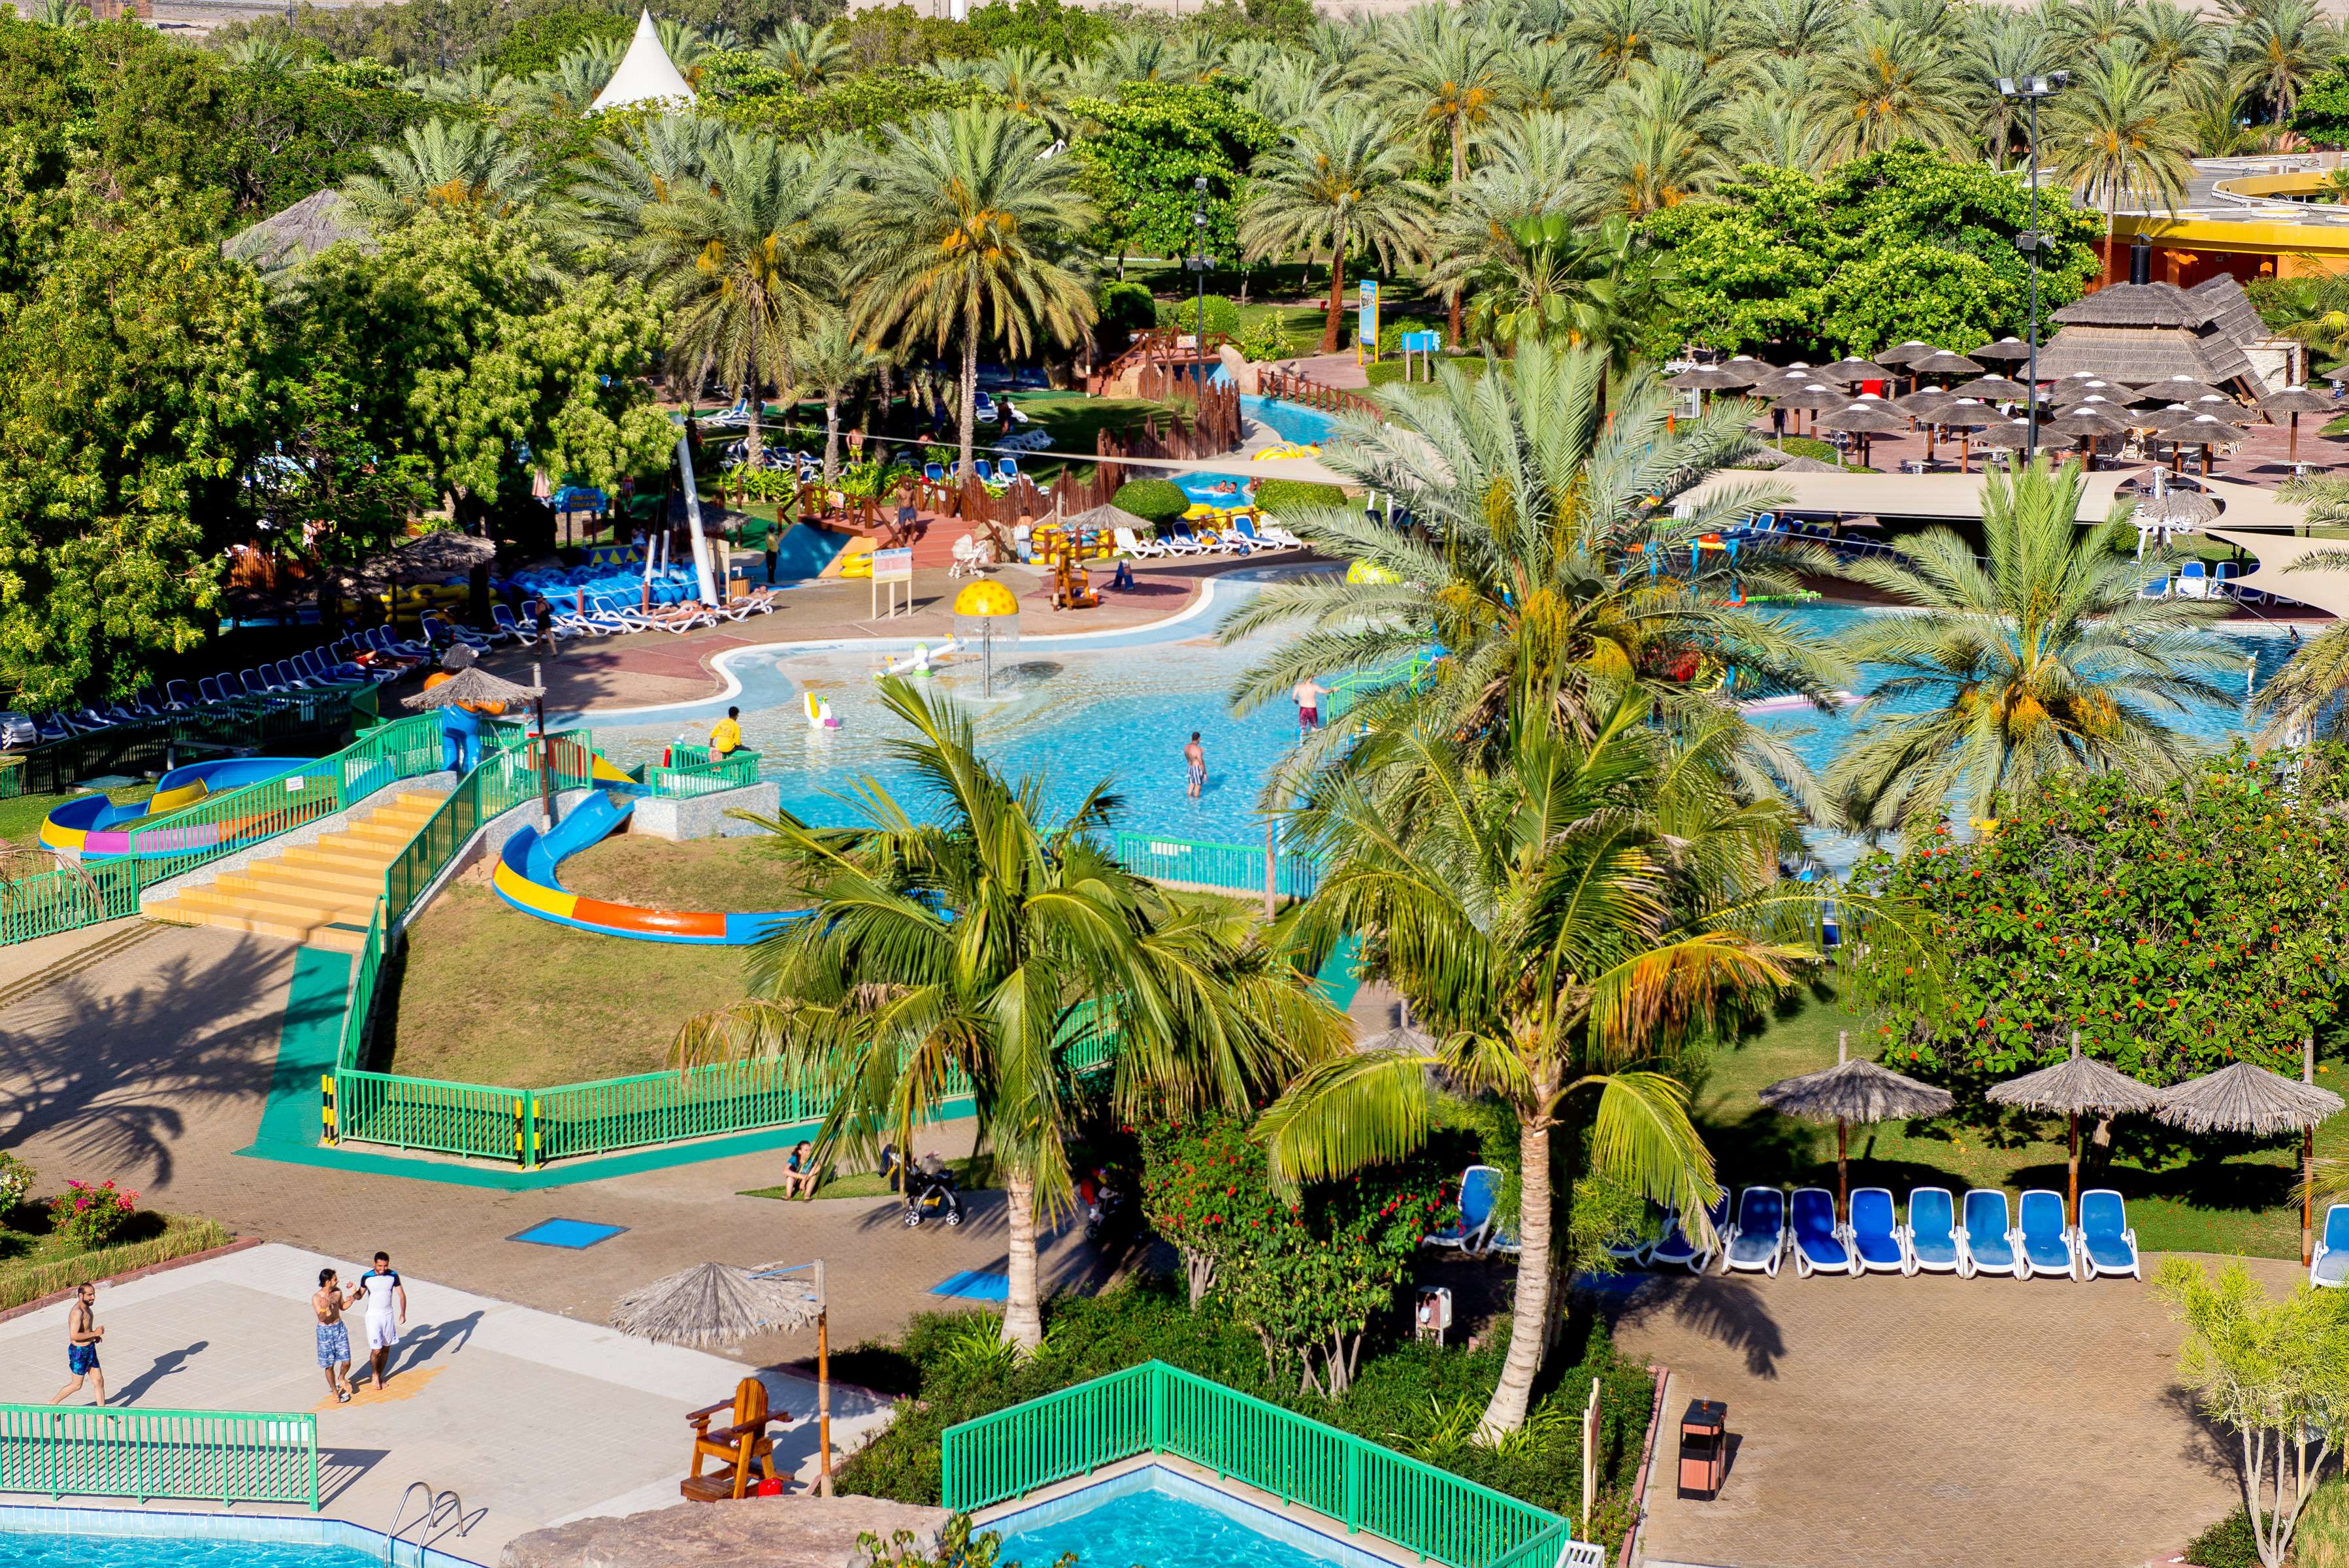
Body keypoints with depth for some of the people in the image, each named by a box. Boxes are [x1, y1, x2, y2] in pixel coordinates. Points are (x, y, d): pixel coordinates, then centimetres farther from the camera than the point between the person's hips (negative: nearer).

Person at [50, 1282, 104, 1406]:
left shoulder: (87, 1308, 6)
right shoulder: (77, 1312, -24)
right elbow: (73, 1336, -31)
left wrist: (95, 1336, 7)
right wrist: (94, 1334, -26)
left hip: (90, 1349, 9)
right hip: (79, 1351, -9)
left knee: (100, 1381, 10)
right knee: (77, 1385, 6)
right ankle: (53, 1403, 26)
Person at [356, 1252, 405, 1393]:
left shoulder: (393, 1275, -6)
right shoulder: (367, 1277, -11)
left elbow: (401, 1294, -1)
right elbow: (360, 1295, 1)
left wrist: (403, 1313, -11)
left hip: (389, 1315, 3)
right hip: (373, 1316, -3)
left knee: (386, 1348, 10)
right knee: (376, 1350, -7)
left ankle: (380, 1376, 28)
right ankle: (375, 1376, 16)